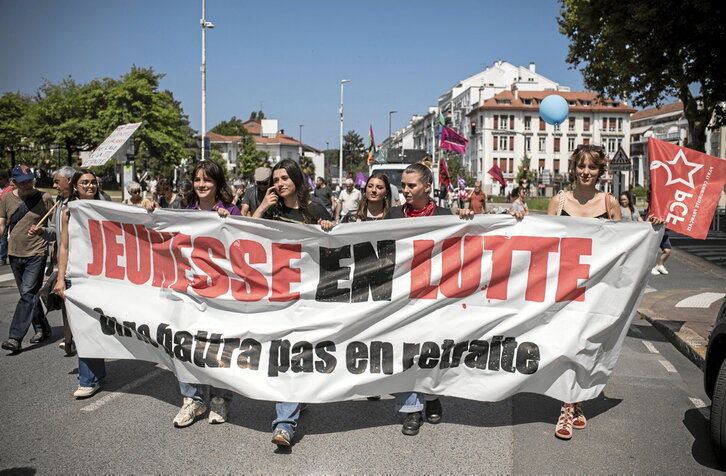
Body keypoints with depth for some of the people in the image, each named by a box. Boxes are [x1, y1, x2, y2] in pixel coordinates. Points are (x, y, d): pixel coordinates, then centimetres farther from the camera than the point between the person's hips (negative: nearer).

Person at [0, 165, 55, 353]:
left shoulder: (44, 198, -4)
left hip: (37, 254, -5)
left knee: (28, 294, -12)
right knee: (28, 295, 14)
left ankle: (15, 338, -14)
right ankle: (42, 329, 29)